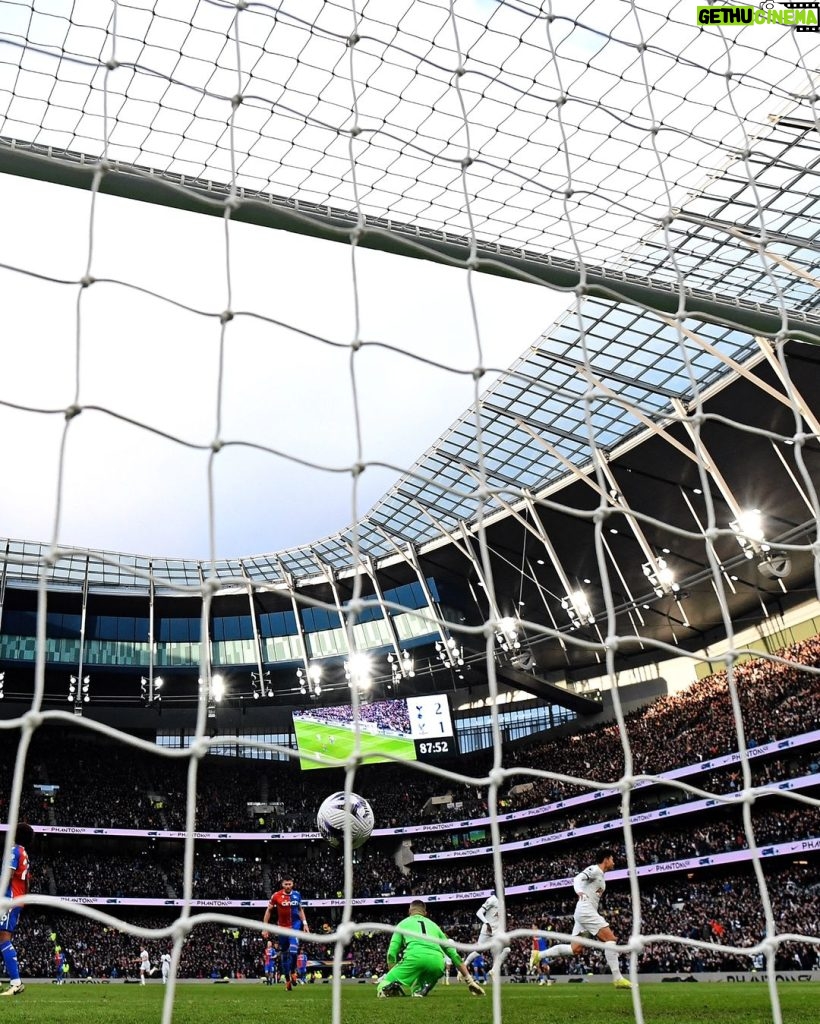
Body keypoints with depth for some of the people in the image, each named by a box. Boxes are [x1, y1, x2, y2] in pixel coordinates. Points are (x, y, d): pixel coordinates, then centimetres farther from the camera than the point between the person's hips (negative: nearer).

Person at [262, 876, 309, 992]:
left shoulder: (297, 895, 0)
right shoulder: (276, 896, -8)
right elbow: (269, 911, 0)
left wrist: (305, 923, 8)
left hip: (295, 925, 0)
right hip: (282, 927, 0)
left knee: (293, 951, -20)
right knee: (283, 954, 9)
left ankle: (292, 971, 4)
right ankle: (287, 980, 23)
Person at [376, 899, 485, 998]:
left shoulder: (403, 923, 28)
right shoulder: (433, 924, 35)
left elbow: (392, 952, 16)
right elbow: (453, 953, 30)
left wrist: (392, 974, 26)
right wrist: (469, 980, 30)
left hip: (414, 956, -2)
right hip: (437, 962, 2)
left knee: (383, 988, 8)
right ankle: (420, 990, -10)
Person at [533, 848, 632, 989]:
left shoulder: (600, 875, 24)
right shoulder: (595, 869, -4)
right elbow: (578, 878, -21)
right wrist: (579, 891, -42)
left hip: (587, 913, 10)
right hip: (585, 910, -10)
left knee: (575, 950, 5)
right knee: (610, 939, -14)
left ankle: (539, 955, 7)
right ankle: (617, 978, -16)